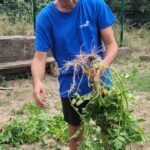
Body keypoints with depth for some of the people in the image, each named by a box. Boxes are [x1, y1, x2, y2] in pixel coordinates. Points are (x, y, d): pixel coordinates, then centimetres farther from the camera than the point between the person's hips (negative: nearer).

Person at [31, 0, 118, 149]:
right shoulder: (45, 17, -11)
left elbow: (111, 44, -10)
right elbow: (39, 57, -13)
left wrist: (103, 64, -32)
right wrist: (37, 81, -34)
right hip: (71, 87, 0)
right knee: (76, 129, 14)